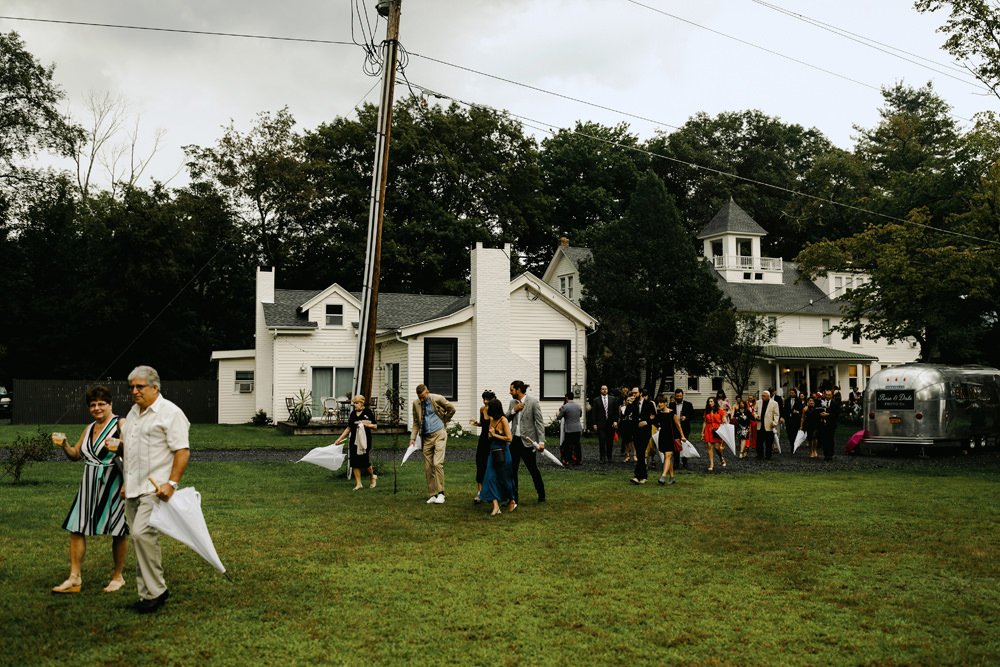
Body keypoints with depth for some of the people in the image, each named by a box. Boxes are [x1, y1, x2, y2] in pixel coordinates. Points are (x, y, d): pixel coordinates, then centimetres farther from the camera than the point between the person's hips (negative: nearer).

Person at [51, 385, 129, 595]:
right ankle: (74, 578, 8)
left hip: (114, 485, -7)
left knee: (118, 532, 2)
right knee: (76, 529, 2)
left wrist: (119, 448, -34)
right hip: (89, 486, 7)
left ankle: (118, 577, 16)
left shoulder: (121, 424, -7)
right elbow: (76, 454, 22)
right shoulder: (89, 428, 15)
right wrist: (64, 445, 3)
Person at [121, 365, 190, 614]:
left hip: (155, 488, -9)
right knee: (138, 536, 9)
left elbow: (182, 451, -14)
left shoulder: (170, 413, -9)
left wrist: (172, 483, -22)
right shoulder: (133, 412, 17)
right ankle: (147, 592, 15)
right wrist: (126, 484, 24)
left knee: (143, 533, -20)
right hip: (133, 489, 9)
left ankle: (155, 590, -11)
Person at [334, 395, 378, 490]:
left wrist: (367, 424, -19)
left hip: (365, 440, -5)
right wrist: (340, 439, 12)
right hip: (354, 441, 5)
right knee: (355, 462, 2)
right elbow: (349, 428, 15)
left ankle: (373, 476, 24)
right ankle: (358, 483, 11)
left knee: (365, 462, -5)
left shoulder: (368, 412, -4)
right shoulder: (353, 414, 8)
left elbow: (375, 426, -1)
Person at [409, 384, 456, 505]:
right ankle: (432, 495, 10)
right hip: (426, 437, 4)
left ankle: (440, 493, -10)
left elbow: (451, 409, 10)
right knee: (428, 467, 3)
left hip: (439, 434, -4)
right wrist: (413, 438, 4)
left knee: (437, 463, -16)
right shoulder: (416, 404, 5)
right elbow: (416, 422, 13)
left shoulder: (438, 399, -6)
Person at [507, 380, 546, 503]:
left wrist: (541, 441, -17)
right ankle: (514, 497, 14)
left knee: (533, 469, 3)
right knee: (511, 469, 5)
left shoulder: (533, 402, -9)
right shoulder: (512, 402, 9)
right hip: (514, 440, 6)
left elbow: (539, 422, -11)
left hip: (527, 441, -6)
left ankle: (541, 495, 19)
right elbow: (506, 419, 10)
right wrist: (514, 410, -8)